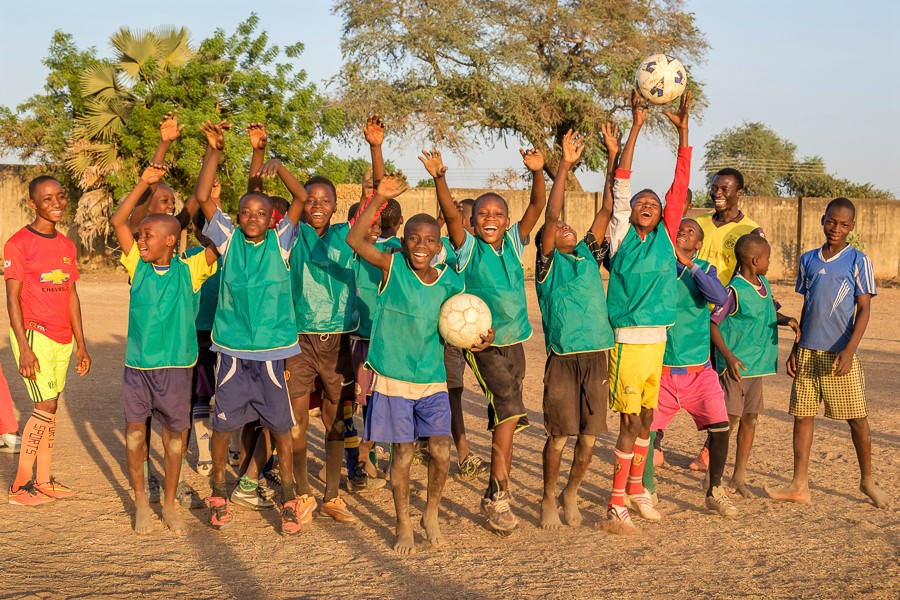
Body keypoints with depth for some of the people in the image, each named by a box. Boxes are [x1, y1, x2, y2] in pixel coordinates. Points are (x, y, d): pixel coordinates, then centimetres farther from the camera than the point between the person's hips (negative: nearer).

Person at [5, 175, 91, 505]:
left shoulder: (67, 245, 11)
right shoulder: (19, 243, -10)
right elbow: (12, 298, -11)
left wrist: (81, 344, 14)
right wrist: (24, 348, -17)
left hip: (62, 339, 7)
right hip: (34, 335, -7)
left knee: (50, 408, 10)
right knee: (45, 407, -9)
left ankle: (43, 481, 18)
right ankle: (20, 485, 2)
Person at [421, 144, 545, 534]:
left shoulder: (514, 243, 4)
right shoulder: (468, 248, -5)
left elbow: (537, 207, -6)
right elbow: (451, 214, -21)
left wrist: (538, 173, -23)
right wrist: (439, 179, -36)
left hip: (514, 341, 5)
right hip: (483, 343, -5)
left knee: (506, 418, 11)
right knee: (509, 407, -20)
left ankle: (494, 495, 23)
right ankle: (499, 495, -13)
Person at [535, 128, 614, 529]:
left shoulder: (589, 255, 12)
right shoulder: (548, 264, 1)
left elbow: (607, 209, 8)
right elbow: (550, 216, -11)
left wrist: (613, 156, 4)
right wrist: (565, 166, -15)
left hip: (597, 357, 4)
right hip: (563, 359, -4)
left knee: (589, 436, 8)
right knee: (559, 435, 3)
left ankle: (571, 493, 28)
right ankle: (549, 500, 20)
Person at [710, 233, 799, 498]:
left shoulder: (764, 285, 9)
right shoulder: (735, 290, -16)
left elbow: (771, 312, 24)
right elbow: (712, 323, -15)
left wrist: (788, 320, 2)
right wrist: (728, 356, -21)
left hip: (757, 365, 8)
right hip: (735, 366, -8)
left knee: (750, 419, 11)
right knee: (728, 420, -3)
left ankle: (739, 476, 22)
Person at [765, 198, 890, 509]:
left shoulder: (858, 261, -3)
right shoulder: (808, 259, 10)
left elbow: (864, 309, -7)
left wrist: (849, 350, -18)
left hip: (840, 353, -4)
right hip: (808, 352, 4)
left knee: (857, 418, 3)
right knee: (802, 416, 4)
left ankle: (867, 480, 22)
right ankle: (799, 486, 10)